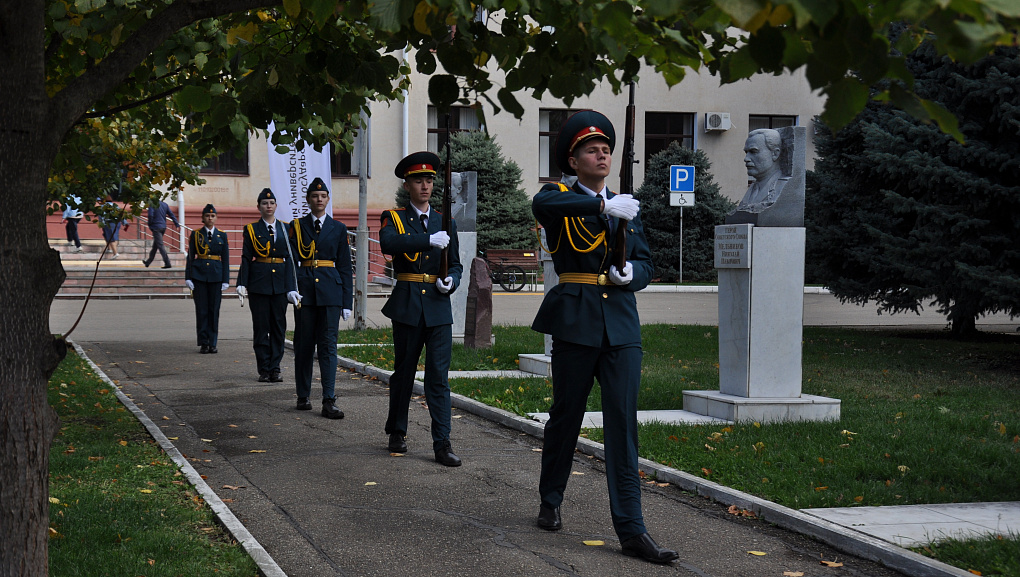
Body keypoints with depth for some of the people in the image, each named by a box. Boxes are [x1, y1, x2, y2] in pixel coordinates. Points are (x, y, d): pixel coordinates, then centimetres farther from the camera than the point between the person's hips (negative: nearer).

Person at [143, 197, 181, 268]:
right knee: (155, 246, 17)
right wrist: (177, 225, 6)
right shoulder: (165, 205, 11)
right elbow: (171, 215, 8)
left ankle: (167, 263, -16)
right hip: (163, 227, 7)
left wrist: (150, 225, -4)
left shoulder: (152, 204, -8)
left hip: (156, 227, -7)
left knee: (160, 245, -8)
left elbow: (150, 215, -19)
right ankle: (148, 262, 28)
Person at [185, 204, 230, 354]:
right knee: (201, 309, -1)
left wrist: (226, 280, 0)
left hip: (216, 275, 1)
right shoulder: (195, 234, 5)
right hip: (199, 274, -1)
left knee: (214, 309, 2)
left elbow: (225, 259, 6)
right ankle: (204, 343, 4)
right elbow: (190, 257, 4)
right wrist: (188, 277, -3)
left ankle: (212, 343, 9)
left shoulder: (222, 236, 7)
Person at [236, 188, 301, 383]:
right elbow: (246, 259, 2)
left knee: (279, 326, 3)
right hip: (258, 283, -2)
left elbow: (289, 258, 5)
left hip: (280, 283, 2)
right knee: (261, 326, 1)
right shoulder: (251, 230, 4)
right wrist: (242, 284, -8)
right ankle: (264, 370, 7)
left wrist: (291, 286, -2)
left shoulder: (285, 228, 8)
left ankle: (275, 368, 9)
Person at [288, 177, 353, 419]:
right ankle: (303, 396, 17)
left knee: (328, 345, -5)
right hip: (305, 290, 0)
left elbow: (345, 267, 8)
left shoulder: (338, 229, 9)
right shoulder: (296, 226, 7)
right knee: (304, 345, 6)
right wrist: (292, 289, -15)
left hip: (330, 293, 0)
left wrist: (347, 302, 4)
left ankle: (329, 401, -8)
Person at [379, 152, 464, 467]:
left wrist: (450, 281, -6)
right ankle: (397, 432, 27)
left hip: (438, 306, 2)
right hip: (407, 305, -2)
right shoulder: (394, 217, 3)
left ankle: (442, 444, -6)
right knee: (404, 371, 9)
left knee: (439, 375, -5)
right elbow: (388, 243, -20)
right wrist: (429, 240, -28)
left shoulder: (446, 222, 14)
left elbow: (456, 264, 17)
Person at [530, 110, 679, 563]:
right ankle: (550, 502, 32)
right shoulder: (559, 199, 2)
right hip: (575, 320, -3)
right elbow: (542, 206, -24)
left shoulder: (626, 208, 16)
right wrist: (603, 205, -36)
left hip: (621, 323, 3)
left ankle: (631, 530, -6)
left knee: (623, 422, -3)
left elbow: (646, 263, 14)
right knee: (566, 415, 9)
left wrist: (631, 273, -10)